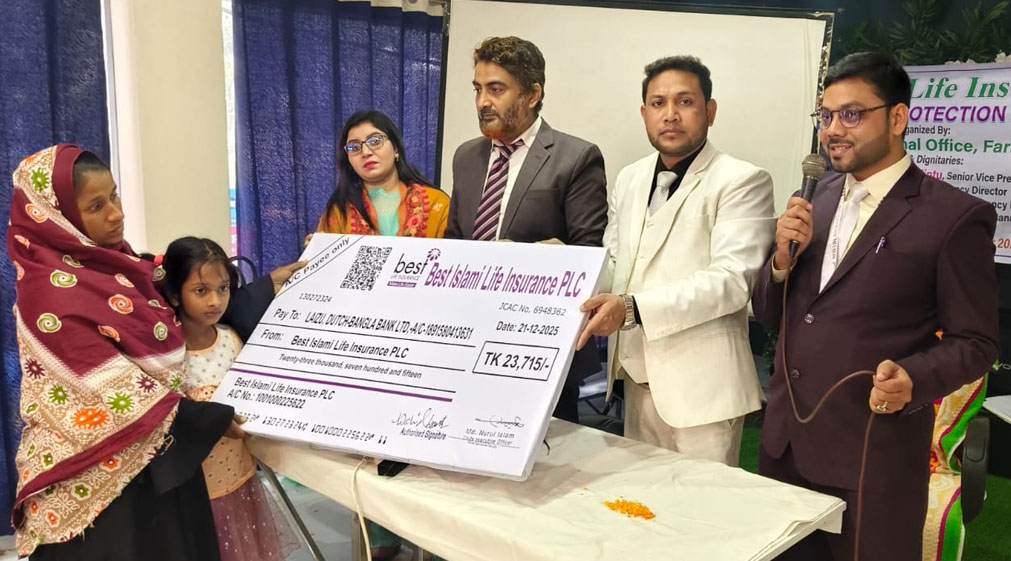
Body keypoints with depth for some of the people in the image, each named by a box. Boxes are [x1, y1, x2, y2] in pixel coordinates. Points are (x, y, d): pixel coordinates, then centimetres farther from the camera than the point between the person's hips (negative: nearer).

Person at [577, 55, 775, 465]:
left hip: (701, 385, -6)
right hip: (639, 376, 6)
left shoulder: (742, 182, -9)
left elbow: (732, 280, -19)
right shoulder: (629, 179, 12)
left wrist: (633, 308, -27)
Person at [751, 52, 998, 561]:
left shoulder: (955, 216, -10)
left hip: (873, 459, -5)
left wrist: (913, 379, -25)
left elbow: (975, 342, -6)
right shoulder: (816, 201, 8)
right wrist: (784, 257, -10)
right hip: (784, 445, 5)